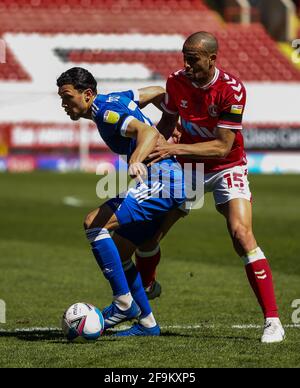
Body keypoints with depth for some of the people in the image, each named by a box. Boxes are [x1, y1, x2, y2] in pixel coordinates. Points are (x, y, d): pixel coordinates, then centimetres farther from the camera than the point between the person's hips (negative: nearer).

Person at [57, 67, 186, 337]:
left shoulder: (106, 111, -14)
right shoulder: (112, 99, 15)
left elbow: (149, 132, -30)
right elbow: (156, 93, 28)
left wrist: (136, 160, -49)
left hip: (159, 182, -11)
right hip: (166, 182, 11)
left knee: (95, 223, -19)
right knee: (117, 252, 14)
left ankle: (124, 303, -15)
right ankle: (147, 324, 18)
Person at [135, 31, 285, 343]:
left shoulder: (232, 89, -25)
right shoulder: (176, 82, -11)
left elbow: (223, 147, -26)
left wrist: (177, 148, -33)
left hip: (226, 168, -5)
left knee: (241, 234, -24)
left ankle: (272, 321, -22)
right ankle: (145, 288, 37)